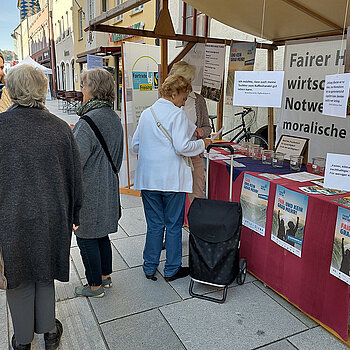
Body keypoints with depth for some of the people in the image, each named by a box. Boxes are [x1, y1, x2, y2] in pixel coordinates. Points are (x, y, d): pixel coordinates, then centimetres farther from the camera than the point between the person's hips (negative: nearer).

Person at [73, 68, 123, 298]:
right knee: (102, 235, 21)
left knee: (86, 238, 7)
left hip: (89, 191, -9)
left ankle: (95, 286, 21)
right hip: (108, 189, 9)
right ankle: (105, 276, 35)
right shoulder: (114, 118, 6)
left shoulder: (88, 122, -22)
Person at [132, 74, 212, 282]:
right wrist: (202, 144, -3)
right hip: (172, 179, -5)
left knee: (154, 225, 15)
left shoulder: (146, 114, 9)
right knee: (173, 226, 9)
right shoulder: (177, 114, -10)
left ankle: (150, 267, 24)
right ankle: (172, 270, 20)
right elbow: (182, 147, -19)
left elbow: (136, 145, 13)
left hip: (148, 179, 5)